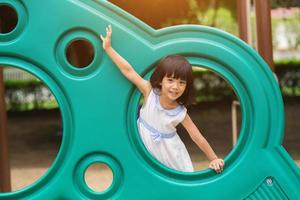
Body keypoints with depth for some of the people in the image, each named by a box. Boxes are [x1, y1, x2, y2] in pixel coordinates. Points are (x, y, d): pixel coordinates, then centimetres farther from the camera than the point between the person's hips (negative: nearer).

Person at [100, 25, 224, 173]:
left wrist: (214, 159, -7)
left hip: (170, 155, 0)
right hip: (147, 150, 0)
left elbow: (197, 137, -10)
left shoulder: (180, 113, -18)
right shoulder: (150, 92, -18)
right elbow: (128, 71, -17)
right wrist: (108, 48, -15)